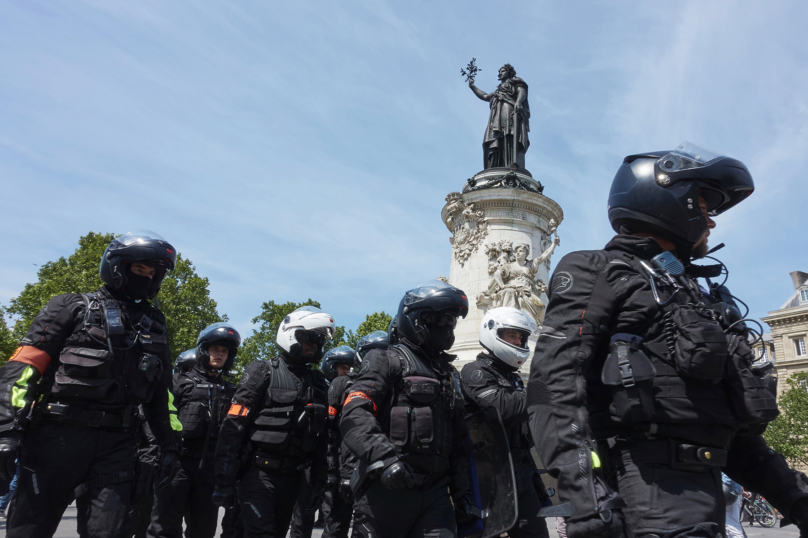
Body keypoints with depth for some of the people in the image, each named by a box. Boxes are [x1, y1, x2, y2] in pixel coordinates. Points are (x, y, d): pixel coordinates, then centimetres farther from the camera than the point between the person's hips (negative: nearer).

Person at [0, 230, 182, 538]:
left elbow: (161, 388, 18)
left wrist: (169, 441, 13)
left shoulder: (154, 325, 15)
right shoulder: (74, 307, 2)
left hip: (115, 444, 3)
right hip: (58, 434, -3)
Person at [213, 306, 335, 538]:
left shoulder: (318, 383, 9)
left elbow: (321, 439, 14)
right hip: (259, 474, -5)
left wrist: (318, 481, 12)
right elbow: (232, 429, -11)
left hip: (292, 478, 6)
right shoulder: (263, 373, -7)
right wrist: (225, 481, -15)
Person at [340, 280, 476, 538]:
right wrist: (385, 457, -29)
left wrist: (463, 492, 18)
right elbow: (354, 416, -15)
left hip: (436, 492, 6)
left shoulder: (450, 375, 21)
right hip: (387, 486, -6)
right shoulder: (388, 361, 0)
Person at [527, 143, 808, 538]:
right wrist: (581, 483, -27)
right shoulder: (597, 271, -1)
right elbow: (555, 379, -16)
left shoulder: (697, 297, 25)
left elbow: (731, 418, 28)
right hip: (648, 487, -8)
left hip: (703, 490, 9)